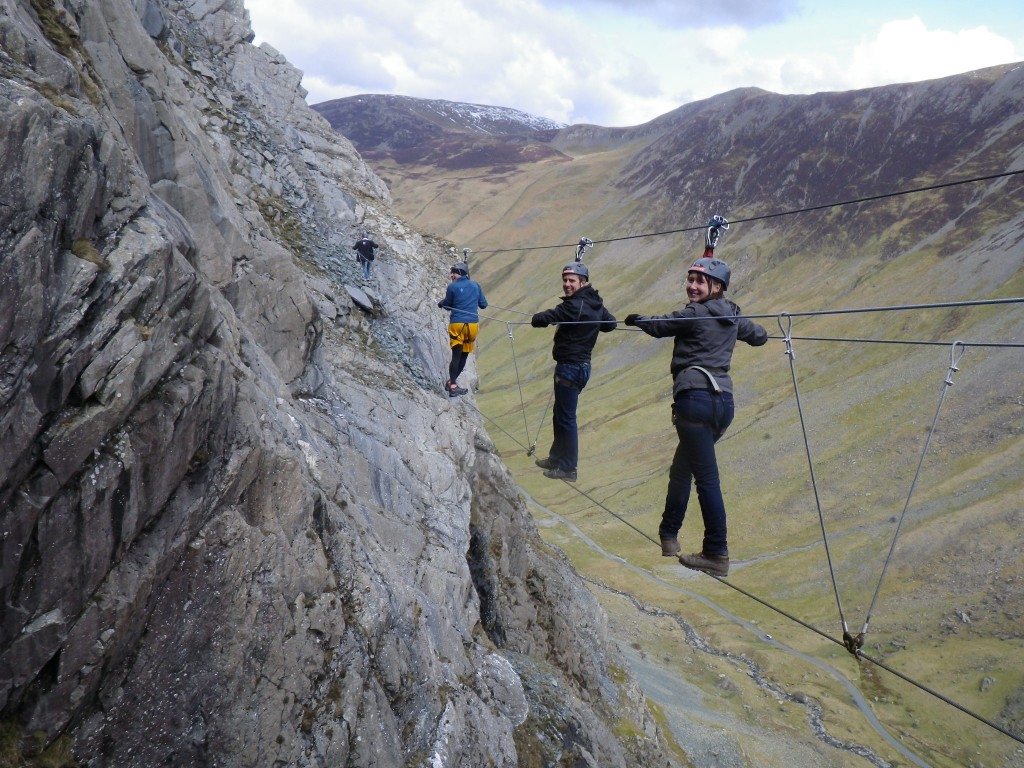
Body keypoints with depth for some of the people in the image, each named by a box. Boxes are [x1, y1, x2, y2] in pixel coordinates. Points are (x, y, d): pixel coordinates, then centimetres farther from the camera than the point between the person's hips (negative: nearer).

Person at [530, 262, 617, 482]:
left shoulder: (574, 306, -20)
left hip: (570, 368, -10)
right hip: (581, 365, 10)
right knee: (560, 414, 21)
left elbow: (545, 318, -20)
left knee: (566, 418, -2)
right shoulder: (596, 305, 8)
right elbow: (610, 324, 23)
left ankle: (567, 468, 4)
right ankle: (557, 458, 33)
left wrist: (534, 319, 1)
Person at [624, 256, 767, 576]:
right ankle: (668, 536, 31)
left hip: (695, 398, -8)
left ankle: (717, 555, -5)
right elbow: (760, 336, 34)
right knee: (681, 469, 21)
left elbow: (658, 326, 7)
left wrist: (634, 319, 27)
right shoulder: (733, 316, 16)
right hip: (724, 401, 8)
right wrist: (745, 329, 57)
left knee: (706, 478, -7)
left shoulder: (694, 314, -5)